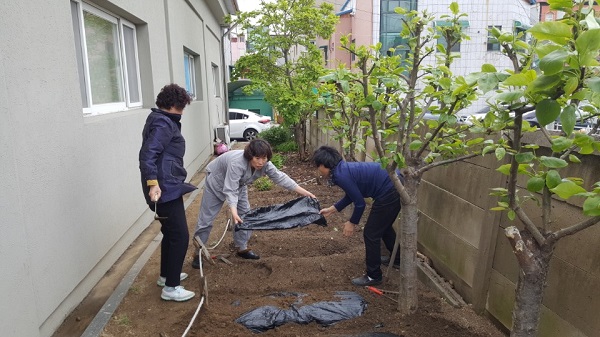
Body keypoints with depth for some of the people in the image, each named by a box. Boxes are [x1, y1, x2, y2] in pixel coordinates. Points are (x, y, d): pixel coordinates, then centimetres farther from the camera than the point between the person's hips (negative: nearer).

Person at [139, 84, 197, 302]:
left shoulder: (160, 120, 16)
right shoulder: (163, 123, -15)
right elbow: (147, 154, -26)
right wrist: (153, 183, -33)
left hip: (167, 187, 11)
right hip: (166, 189, -11)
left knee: (170, 232, 22)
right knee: (180, 236, -5)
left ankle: (166, 275, 36)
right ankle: (171, 288, 3)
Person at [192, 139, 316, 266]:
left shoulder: (265, 164, -23)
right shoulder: (237, 163, -42)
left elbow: (280, 177, -17)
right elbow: (230, 190, -45)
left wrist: (304, 192, -18)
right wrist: (234, 213, -58)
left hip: (239, 184, 6)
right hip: (217, 181, -6)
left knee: (245, 215, 3)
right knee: (206, 218, -2)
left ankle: (242, 248, 16)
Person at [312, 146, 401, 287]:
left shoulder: (341, 176, -19)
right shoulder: (343, 169, 9)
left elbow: (360, 203, -14)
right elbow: (351, 195, 22)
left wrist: (352, 223, 2)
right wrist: (331, 209, 23)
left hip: (389, 193, -10)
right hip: (394, 186, 10)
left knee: (371, 233, 3)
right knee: (384, 226, 29)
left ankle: (373, 276, 17)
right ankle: (398, 260, 50)